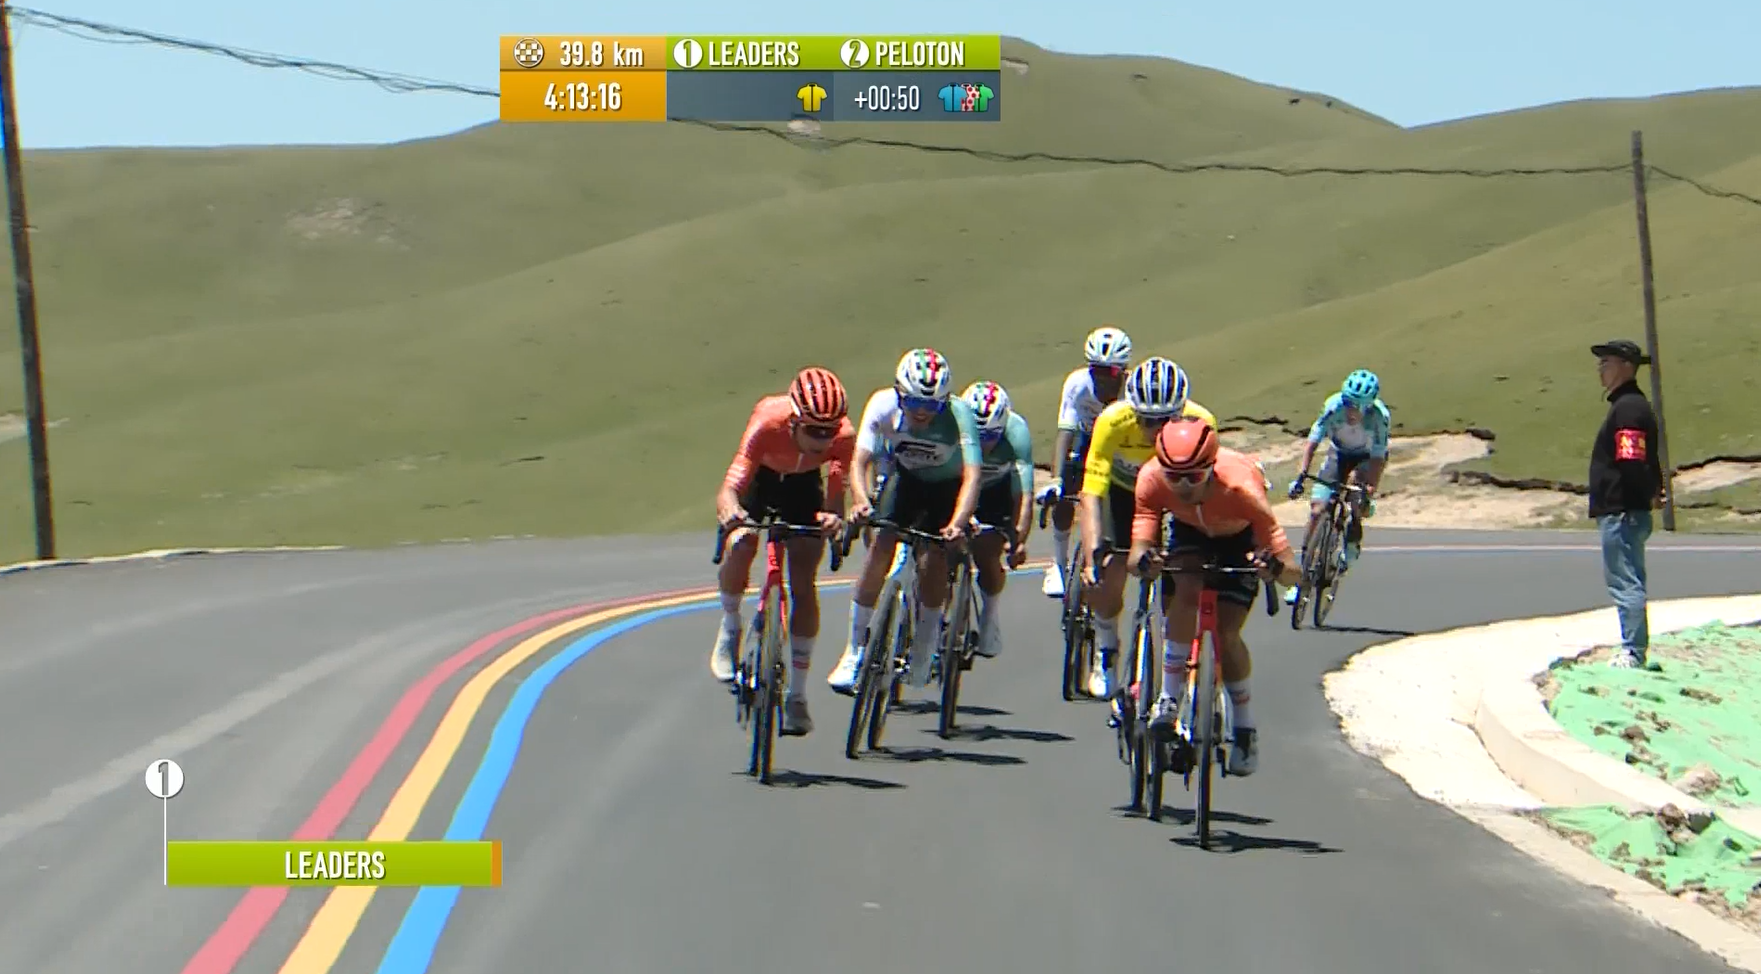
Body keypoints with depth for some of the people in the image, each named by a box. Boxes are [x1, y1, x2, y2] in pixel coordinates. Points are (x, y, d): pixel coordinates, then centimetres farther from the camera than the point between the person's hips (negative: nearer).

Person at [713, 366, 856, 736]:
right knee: (740, 547, -25)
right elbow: (728, 490, -47)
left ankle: (797, 696, -1)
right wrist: (730, 511, -69)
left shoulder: (843, 437, -35)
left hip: (803, 484, 1)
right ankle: (730, 628, 8)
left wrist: (833, 517, -62)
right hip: (759, 476, -1)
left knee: (804, 583, -9)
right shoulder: (768, 423, -41)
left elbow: (835, 495, -39)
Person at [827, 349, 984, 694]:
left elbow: (971, 474, -43)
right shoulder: (883, 404, -27)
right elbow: (860, 459, -33)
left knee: (932, 561, -20)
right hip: (905, 477, 2)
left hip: (947, 486, -2)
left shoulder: (959, 414, -34)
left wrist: (958, 523, -59)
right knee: (878, 551, -16)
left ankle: (924, 652, 4)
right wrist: (861, 502, -53)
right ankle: (855, 652, -4)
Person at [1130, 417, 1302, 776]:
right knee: (1187, 594, -28)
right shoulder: (1152, 479, -34)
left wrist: (1276, 566, -64)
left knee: (1226, 632, -14)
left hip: (1241, 537, -2)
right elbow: (1137, 553, -38)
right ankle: (1169, 699, -16)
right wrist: (1143, 559, -60)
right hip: (1190, 531, 2)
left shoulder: (1240, 488, -41)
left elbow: (1293, 571, -42)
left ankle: (1245, 729, 7)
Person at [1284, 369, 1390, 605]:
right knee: (1317, 510, -10)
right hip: (1339, 455, 2)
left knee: (1355, 480, -35)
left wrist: (1369, 493, -41)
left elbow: (1378, 458, -32)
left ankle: (1353, 542, -13)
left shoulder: (1379, 417, -32)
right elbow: (1312, 442, -24)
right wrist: (1301, 476, -34)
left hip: (1367, 458, -2)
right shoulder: (1334, 406, -28)